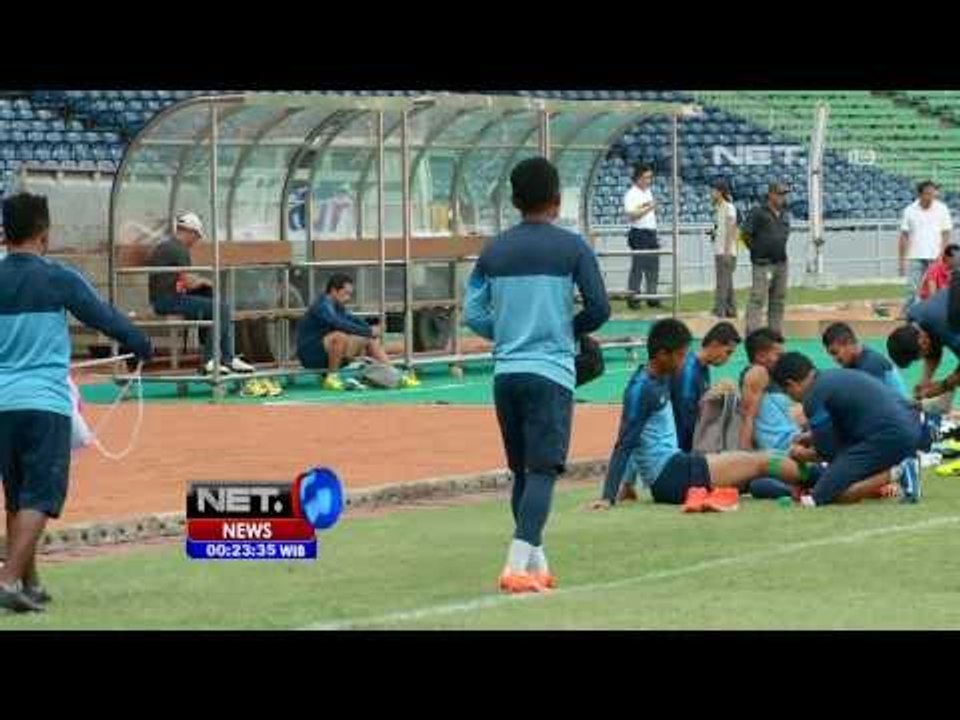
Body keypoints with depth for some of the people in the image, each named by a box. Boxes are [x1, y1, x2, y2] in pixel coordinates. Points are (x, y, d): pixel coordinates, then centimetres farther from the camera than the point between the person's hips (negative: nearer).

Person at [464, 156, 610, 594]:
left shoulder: (494, 251, 7)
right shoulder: (572, 247, -3)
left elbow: (474, 315, 4)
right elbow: (599, 309, -6)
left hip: (506, 372, 4)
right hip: (551, 372, -4)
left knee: (522, 470, 15)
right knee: (542, 470, -7)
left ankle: (536, 564, 21)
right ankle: (517, 566, -20)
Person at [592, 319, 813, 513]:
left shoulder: (661, 381, 15)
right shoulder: (641, 388, -14)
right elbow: (624, 444, -16)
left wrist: (628, 482, 25)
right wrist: (608, 497, -19)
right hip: (670, 476, -9)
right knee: (761, 462, -6)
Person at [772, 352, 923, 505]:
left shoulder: (813, 397, -5)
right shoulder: (837, 376, 22)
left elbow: (828, 452, 0)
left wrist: (805, 455, 21)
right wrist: (813, 436, 40)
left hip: (888, 438, -9)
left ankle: (895, 474, -16)